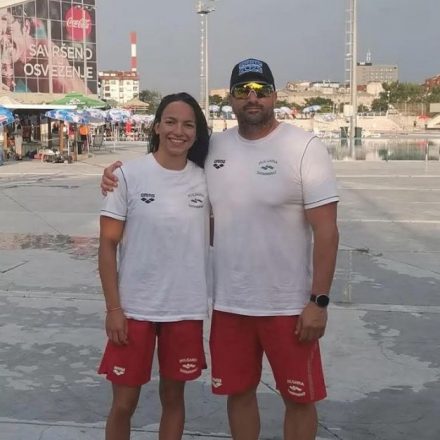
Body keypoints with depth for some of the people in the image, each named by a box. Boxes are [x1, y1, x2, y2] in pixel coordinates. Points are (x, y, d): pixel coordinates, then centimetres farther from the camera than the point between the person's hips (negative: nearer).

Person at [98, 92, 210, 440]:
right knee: (124, 402, 9)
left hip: (186, 309, 3)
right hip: (134, 309, -2)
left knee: (173, 396, 16)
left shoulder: (204, 179, 1)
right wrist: (113, 308, -10)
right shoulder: (129, 175, -8)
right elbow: (108, 245, -7)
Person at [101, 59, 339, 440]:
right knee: (239, 392, 17)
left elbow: (326, 230, -11)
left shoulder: (305, 148, -10)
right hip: (228, 303, 4)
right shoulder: (212, 148, 3)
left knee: (299, 397, 11)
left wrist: (318, 300, -15)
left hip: (288, 305, -3)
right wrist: (120, 174, 1)